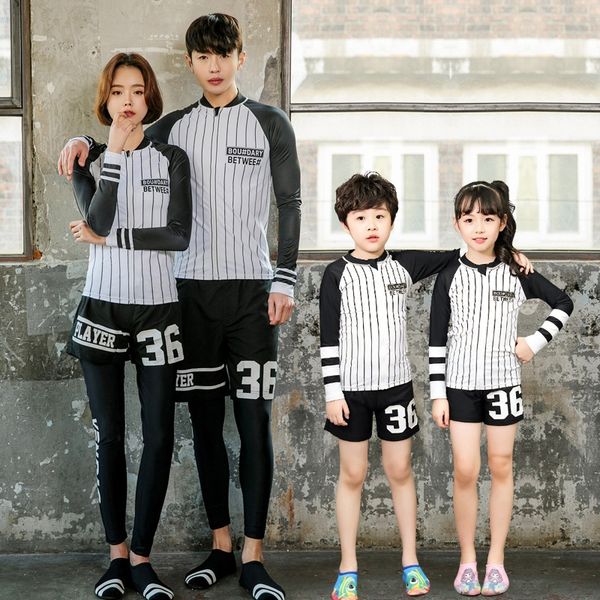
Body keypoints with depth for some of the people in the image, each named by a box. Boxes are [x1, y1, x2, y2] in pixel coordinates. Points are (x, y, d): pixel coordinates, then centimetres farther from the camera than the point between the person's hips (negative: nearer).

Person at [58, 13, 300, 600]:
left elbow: (289, 205, 2)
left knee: (253, 420, -6)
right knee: (205, 419, 6)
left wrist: (284, 280, -6)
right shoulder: (174, 126, 11)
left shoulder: (269, 123, 4)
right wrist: (85, 143, 1)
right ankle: (220, 547, 16)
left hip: (250, 288, -3)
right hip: (192, 287, 3)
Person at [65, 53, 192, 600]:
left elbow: (179, 235, -7)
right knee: (109, 436, 4)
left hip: (157, 308, 0)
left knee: (159, 437, -2)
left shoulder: (172, 159, 4)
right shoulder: (89, 160, 6)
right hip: (103, 307, 0)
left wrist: (109, 238, -9)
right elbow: (97, 220, -13)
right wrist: (114, 152, -11)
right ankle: (118, 554, 15)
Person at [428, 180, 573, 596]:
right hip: (461, 384, -1)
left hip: (503, 382, 1)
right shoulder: (449, 277, -3)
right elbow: (438, 339, -1)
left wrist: (536, 343, 1)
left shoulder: (517, 273, -1)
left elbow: (564, 303, 11)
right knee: (465, 471, -4)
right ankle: (467, 559, 9)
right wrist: (438, 394, -4)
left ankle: (496, 558, 15)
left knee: (501, 467, 6)